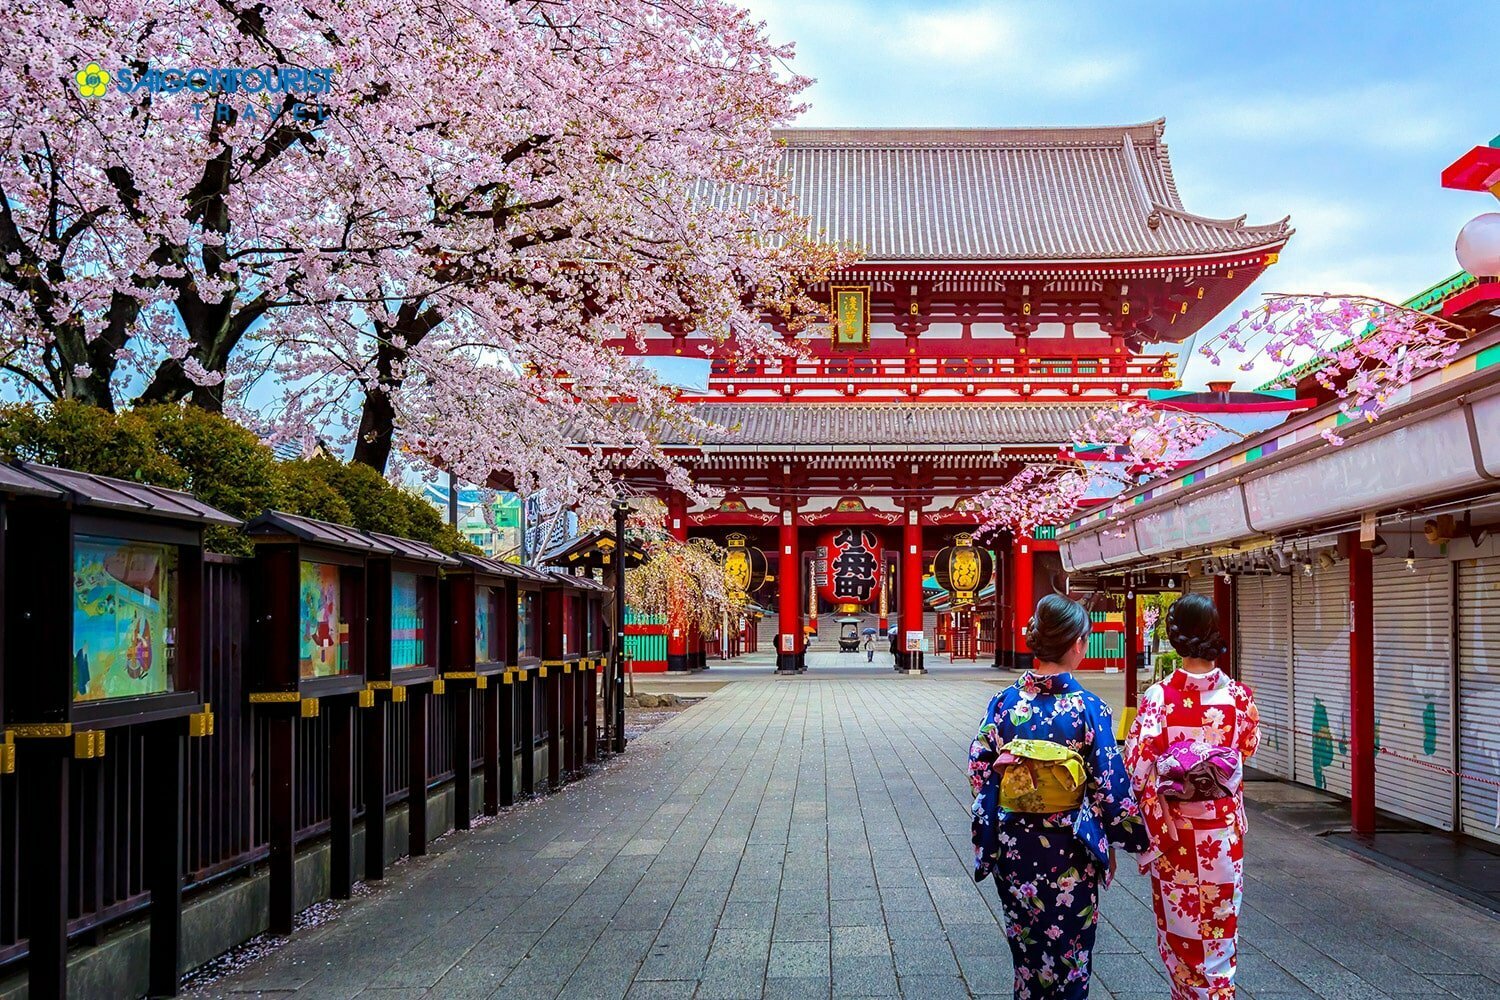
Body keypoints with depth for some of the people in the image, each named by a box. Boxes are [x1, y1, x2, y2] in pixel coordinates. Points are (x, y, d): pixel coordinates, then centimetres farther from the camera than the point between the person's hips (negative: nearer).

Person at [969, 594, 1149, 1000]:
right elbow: (1110, 786, -10)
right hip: (1070, 852, -3)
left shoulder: (1004, 703, -6)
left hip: (1014, 848, 3)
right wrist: (1116, 840, 5)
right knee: (1068, 952, 13)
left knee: (1026, 944, 17)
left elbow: (980, 773, -3)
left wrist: (988, 842, 8)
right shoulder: (1088, 708, -14)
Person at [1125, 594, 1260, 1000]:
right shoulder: (1238, 695, -9)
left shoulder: (1158, 697, -17)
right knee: (1219, 924, 15)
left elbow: (1137, 765, -18)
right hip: (1223, 826, 2)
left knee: (1179, 921, 14)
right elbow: (1249, 748, 7)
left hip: (1173, 827, -2)